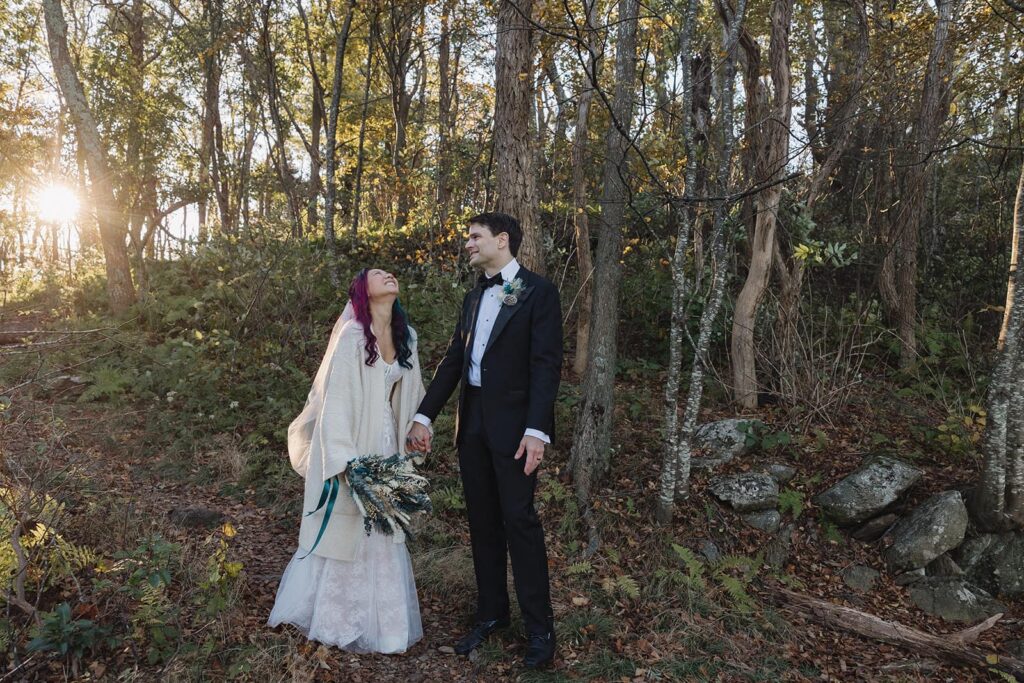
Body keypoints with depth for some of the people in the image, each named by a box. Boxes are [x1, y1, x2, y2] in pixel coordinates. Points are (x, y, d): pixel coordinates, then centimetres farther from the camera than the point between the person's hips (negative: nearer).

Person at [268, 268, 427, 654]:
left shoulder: (405, 337, 5)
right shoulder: (351, 336, -14)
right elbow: (335, 401, -16)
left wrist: (409, 445, 13)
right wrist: (345, 459, -21)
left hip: (386, 447, 6)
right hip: (350, 448, -6)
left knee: (382, 535, 11)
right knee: (344, 532, 6)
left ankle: (379, 619, 27)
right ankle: (332, 618, 26)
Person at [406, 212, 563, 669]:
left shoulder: (537, 291, -6)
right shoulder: (474, 297, 14)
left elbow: (546, 364, -13)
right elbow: (453, 360, 12)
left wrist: (537, 430, -21)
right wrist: (424, 416, 5)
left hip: (513, 425, -6)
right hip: (472, 424, 6)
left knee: (519, 520, -1)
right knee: (482, 521, 13)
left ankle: (539, 627, 15)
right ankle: (491, 613, 28)